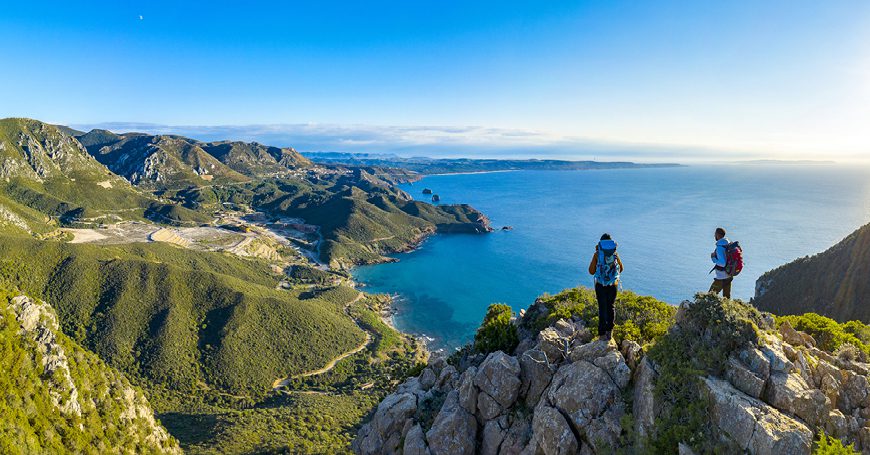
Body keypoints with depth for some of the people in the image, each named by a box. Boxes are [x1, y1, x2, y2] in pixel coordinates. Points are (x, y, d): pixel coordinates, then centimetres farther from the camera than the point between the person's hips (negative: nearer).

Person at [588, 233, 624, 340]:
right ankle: (609, 330, 19)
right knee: (610, 307, 18)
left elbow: (591, 271, 0)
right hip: (613, 285, 1)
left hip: (600, 285, -1)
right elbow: (621, 268, 15)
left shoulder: (597, 254, -6)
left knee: (602, 308, 6)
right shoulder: (615, 253, -1)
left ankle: (602, 333, 7)